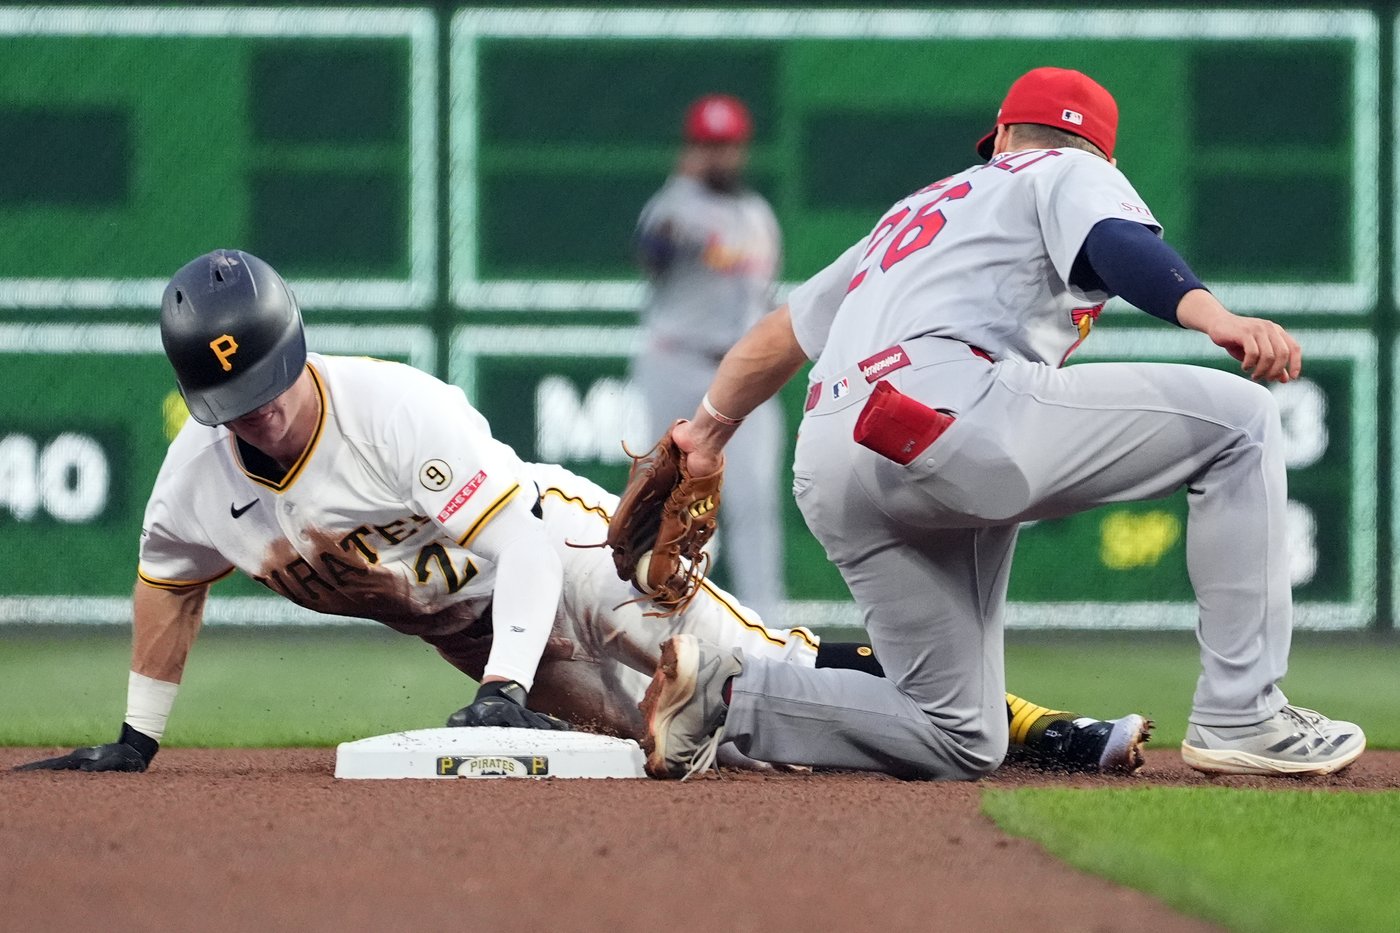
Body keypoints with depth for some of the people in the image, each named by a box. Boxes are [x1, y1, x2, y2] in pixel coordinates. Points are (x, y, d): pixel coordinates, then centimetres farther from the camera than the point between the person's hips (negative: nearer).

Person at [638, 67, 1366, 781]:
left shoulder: (912, 212, 38)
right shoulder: (1074, 172, 18)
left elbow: (784, 331, 45)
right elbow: (1115, 241, -7)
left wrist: (710, 429, 61)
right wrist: (1211, 315, -25)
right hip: (945, 408, -8)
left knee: (959, 741, 13)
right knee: (1238, 418, -1)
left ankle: (724, 693, 0)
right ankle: (1239, 720, -11)